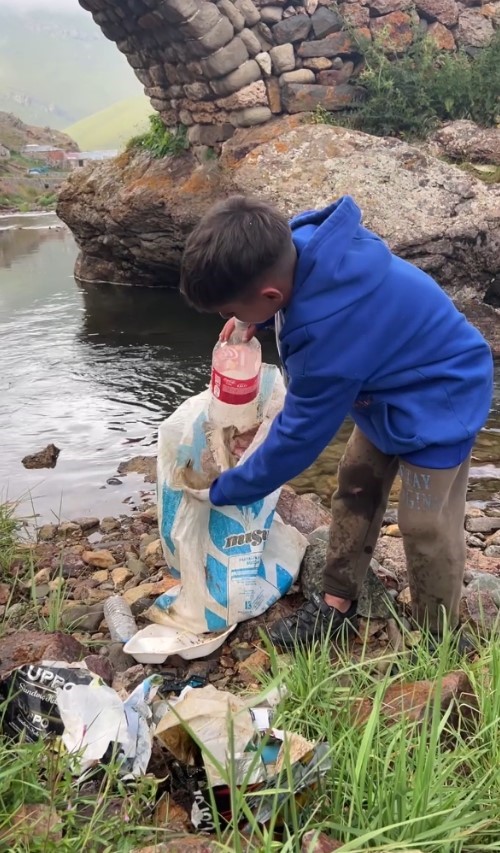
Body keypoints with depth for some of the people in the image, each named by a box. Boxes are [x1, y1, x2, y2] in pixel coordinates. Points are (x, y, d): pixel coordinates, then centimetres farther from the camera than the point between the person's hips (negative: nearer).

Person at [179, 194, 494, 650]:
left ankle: (437, 644, 19)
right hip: (398, 379, 9)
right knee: (355, 484, 12)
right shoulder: (304, 240, -20)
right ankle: (338, 601, 26)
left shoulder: (330, 338, -40)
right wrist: (250, 317, -5)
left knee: (426, 526, -3)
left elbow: (297, 438, -26)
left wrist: (224, 491, -11)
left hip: (438, 399, -9)